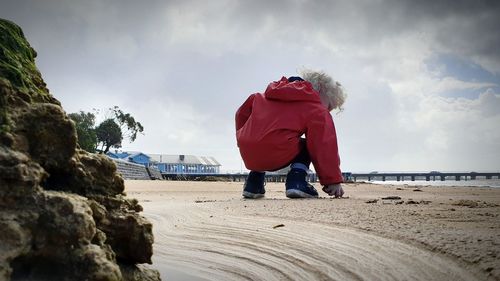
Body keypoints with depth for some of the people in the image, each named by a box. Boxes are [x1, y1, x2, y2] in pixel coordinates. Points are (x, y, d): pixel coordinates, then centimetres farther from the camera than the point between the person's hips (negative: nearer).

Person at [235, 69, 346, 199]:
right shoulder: (317, 111, 6)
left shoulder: (272, 93, 27)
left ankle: (253, 182, 26)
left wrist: (245, 138, 34)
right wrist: (333, 181, 8)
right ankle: (297, 181, -2)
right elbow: (325, 147, 1)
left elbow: (243, 111, 28)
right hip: (275, 156, -6)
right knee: (307, 146, 21)